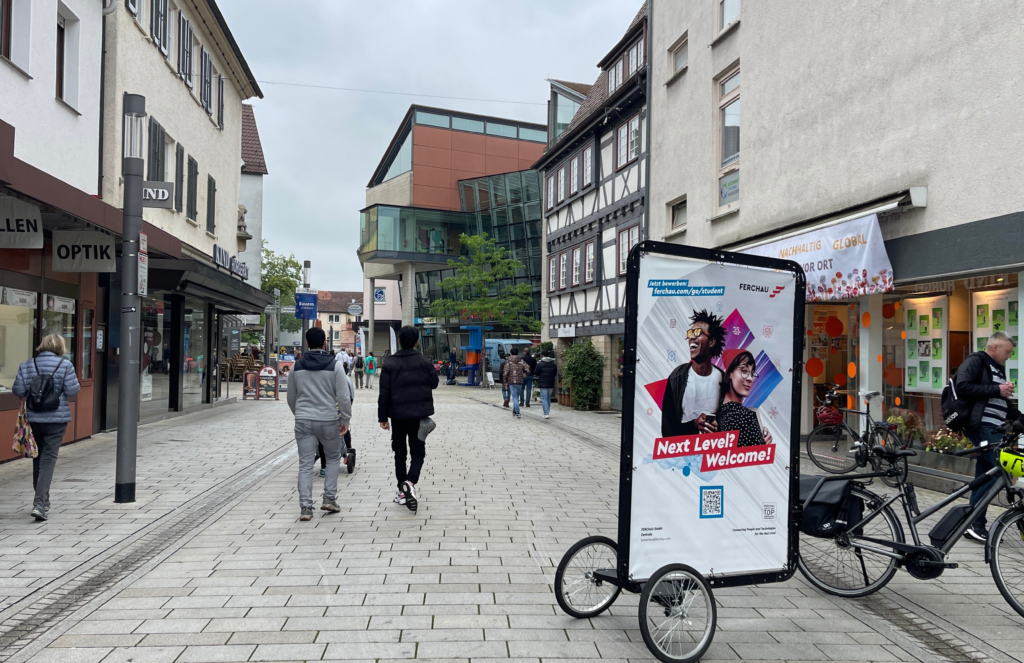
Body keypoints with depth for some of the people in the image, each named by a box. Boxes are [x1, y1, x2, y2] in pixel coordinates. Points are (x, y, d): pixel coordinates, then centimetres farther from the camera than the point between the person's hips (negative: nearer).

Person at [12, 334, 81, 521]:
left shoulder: (27, 365, 1)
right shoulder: (65, 365, -8)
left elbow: (18, 390, -3)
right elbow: (72, 391, -11)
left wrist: (28, 395, 17)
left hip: (34, 419, 4)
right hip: (56, 419, -4)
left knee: (38, 458, 17)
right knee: (48, 459, -2)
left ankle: (41, 501, 29)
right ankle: (40, 503, -13)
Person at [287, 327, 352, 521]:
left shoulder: (297, 366, 4)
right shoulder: (335, 365, -7)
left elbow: (291, 397, 13)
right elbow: (344, 396, -10)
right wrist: (345, 420, -1)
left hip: (303, 421, 2)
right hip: (328, 420, -2)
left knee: (305, 464, 5)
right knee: (333, 458, 18)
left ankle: (305, 508, 3)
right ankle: (329, 498, 13)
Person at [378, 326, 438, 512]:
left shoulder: (390, 364, -4)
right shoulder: (424, 362, -3)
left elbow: (384, 393, -5)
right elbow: (434, 383, 6)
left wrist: (382, 417, 1)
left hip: (397, 415, 0)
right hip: (419, 414, 0)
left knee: (400, 452, 14)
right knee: (418, 452, 6)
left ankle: (402, 491, 16)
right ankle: (410, 482, -21)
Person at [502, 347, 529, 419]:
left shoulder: (508, 361, -3)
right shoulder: (521, 361, 3)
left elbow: (505, 372, -8)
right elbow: (527, 369, -3)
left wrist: (505, 381, 1)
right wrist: (524, 375, 16)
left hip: (511, 381, -2)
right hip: (519, 381, 2)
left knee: (514, 397, -3)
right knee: (516, 397, 16)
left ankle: (517, 413, -12)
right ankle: (514, 411, 26)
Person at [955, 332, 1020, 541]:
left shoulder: (998, 369, 24)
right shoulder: (975, 362, -3)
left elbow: (1004, 402, 28)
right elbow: (963, 387, -19)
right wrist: (996, 390, -17)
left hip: (995, 429, 9)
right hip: (982, 427, -9)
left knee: (984, 475, 8)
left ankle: (974, 524, 13)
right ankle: (974, 522, -12)